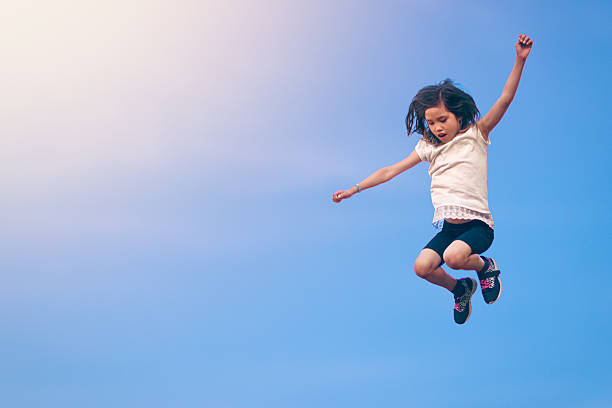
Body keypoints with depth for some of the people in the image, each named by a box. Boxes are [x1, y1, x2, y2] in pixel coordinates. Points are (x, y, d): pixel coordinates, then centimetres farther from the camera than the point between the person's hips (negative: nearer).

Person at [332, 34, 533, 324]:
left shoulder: (475, 134, 1)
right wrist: (353, 190, 16)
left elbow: (505, 99, -10)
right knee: (422, 266, -20)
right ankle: (460, 289, 12)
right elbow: (390, 171, 17)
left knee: (453, 256, -32)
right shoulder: (428, 147, 12)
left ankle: (485, 266, 5)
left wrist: (520, 60, -22)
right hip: (447, 226, 4)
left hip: (477, 224, -4)